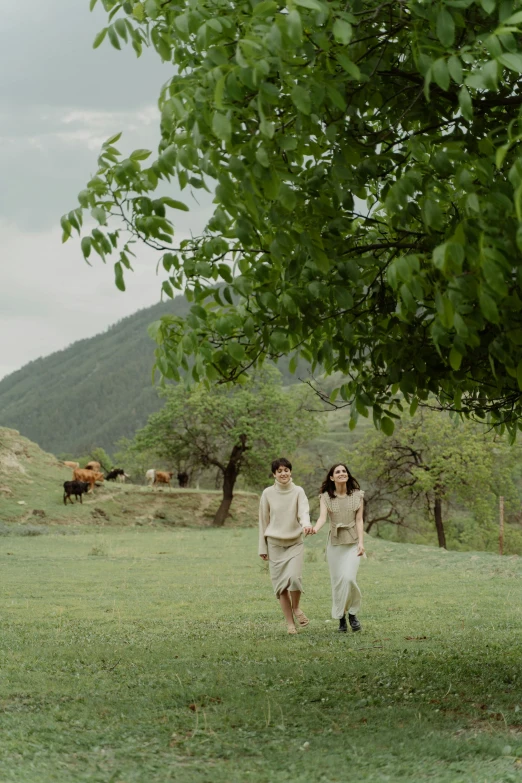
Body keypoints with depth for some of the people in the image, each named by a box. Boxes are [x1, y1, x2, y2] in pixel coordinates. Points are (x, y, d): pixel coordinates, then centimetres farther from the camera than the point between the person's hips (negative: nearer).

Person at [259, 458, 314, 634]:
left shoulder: (298, 491, -2)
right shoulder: (268, 493, -1)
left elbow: (304, 511, -18)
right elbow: (263, 521, 5)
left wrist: (306, 524, -40)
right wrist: (262, 547, 5)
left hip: (295, 543, -1)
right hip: (275, 544, 1)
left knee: (294, 578, -18)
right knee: (281, 584, -1)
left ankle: (296, 608, 11)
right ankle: (290, 623, 9)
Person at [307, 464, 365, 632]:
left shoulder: (357, 495, 2)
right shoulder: (325, 497, 0)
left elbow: (359, 521, -1)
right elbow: (323, 517, -14)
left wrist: (361, 542, -12)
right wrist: (315, 529, -36)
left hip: (353, 542, -1)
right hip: (334, 543, 1)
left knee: (349, 577, -17)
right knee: (337, 581, 2)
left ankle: (352, 612, 3)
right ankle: (341, 618, 15)